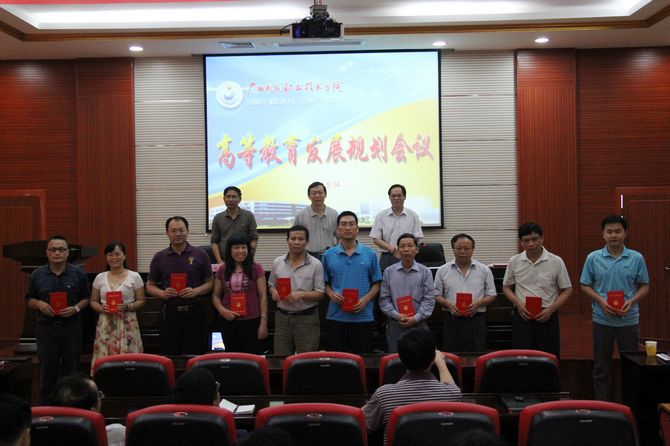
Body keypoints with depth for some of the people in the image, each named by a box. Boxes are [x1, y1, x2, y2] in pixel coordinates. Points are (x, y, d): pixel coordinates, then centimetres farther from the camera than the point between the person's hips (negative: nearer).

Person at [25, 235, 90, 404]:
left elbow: (86, 298, 8)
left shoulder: (78, 274, 2)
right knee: (47, 372, 7)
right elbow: (30, 300, 11)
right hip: (46, 328, 1)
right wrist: (39, 304, -10)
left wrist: (76, 308, -11)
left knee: (72, 370, 5)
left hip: (71, 327, -1)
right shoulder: (37, 274, 5)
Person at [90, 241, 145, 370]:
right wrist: (101, 308, -8)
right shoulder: (100, 278, 10)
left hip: (127, 324, -2)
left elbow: (141, 301, 3)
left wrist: (127, 307, -15)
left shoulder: (134, 277, 3)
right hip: (106, 325, 2)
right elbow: (93, 301, 13)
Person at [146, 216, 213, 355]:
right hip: (170, 313, 1)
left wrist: (196, 291, -12)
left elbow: (209, 282, 6)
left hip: (195, 312, -1)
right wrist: (162, 293, -9)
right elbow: (150, 285, 11)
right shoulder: (159, 257, 7)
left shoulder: (200, 255, 4)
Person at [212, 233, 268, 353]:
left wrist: (263, 322, -6)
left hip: (251, 322, -2)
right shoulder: (222, 270, 7)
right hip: (229, 322, 2)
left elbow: (263, 297, -1)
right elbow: (216, 295, 12)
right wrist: (222, 310, -8)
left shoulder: (256, 268, 0)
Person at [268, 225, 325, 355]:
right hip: (282, 316, 3)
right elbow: (272, 285, 15)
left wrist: (301, 295, -21)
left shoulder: (315, 264, -5)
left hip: (307, 318, -3)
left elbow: (320, 293, -7)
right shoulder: (278, 263, 6)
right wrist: (274, 292, -8)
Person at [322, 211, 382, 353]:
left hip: (363, 317, 0)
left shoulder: (370, 254, 3)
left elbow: (376, 284, 5)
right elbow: (325, 283, 10)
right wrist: (331, 294, -10)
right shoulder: (329, 255, 5)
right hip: (336, 317, 1)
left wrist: (366, 299, -11)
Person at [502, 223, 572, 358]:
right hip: (522, 316, 1)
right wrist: (518, 303, -6)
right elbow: (506, 287, 12)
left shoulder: (556, 261, -3)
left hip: (547, 316, -1)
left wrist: (551, 309, -11)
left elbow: (567, 290, 2)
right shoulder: (514, 262, 2)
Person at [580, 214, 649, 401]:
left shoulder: (637, 258, -1)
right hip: (602, 320, 0)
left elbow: (644, 286, 5)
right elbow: (585, 286, 3)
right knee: (601, 367, 8)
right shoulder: (593, 258, -1)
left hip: (629, 320, 0)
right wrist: (600, 300, -13)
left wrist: (631, 301, -13)